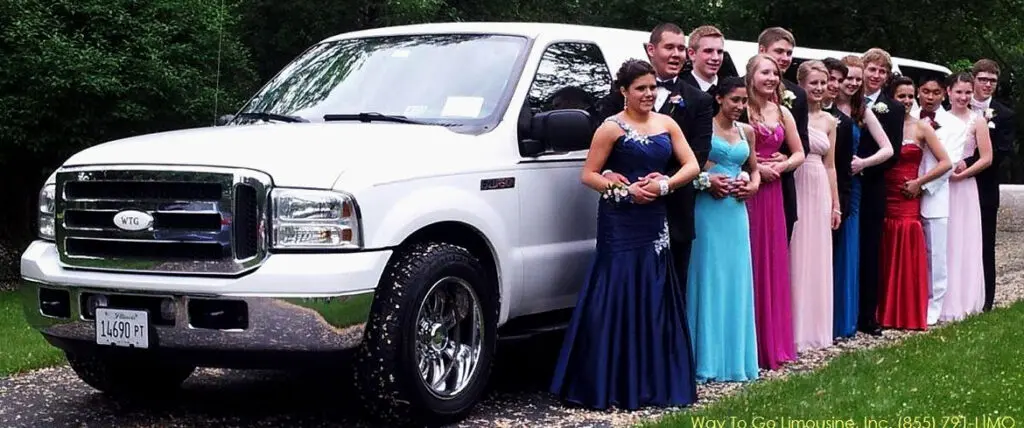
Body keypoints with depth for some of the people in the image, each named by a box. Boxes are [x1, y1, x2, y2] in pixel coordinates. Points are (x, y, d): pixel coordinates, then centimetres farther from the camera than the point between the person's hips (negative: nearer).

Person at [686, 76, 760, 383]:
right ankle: (708, 359, 3)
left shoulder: (746, 131, 13)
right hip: (708, 208, -5)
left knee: (736, 282, 7)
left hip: (736, 211, 5)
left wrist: (752, 185, 5)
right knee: (709, 280, -2)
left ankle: (734, 357, 15)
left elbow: (754, 168, 24)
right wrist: (706, 181, -18)